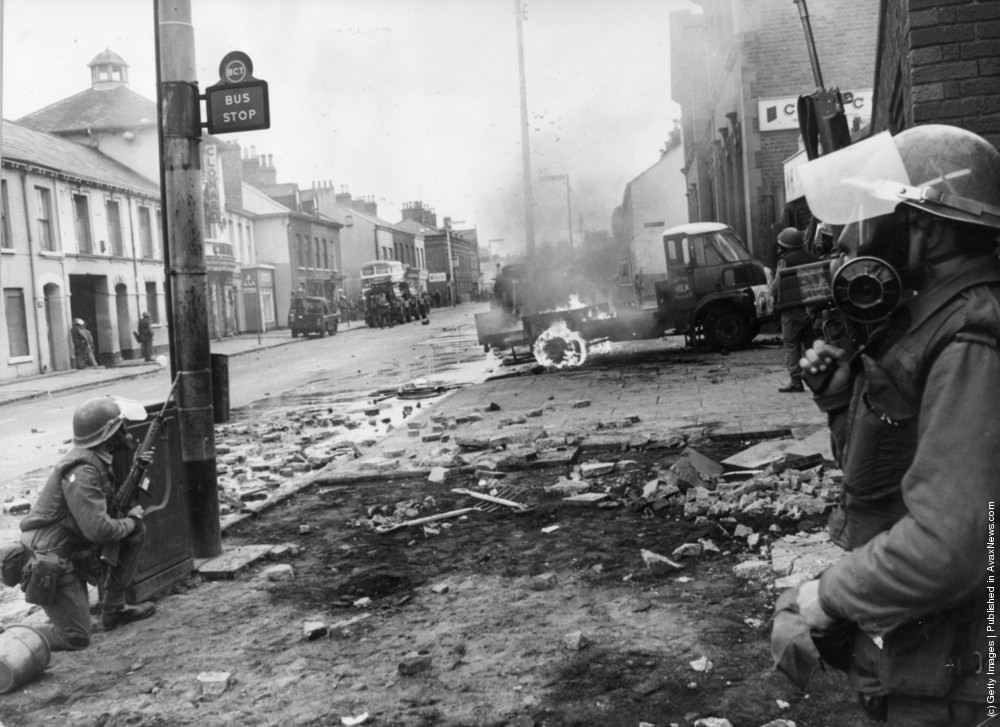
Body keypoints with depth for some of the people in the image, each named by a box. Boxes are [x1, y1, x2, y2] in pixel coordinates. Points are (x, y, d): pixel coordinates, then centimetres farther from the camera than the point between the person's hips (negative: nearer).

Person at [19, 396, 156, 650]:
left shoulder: (97, 459, 3)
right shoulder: (82, 471, -25)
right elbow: (98, 529, -29)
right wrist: (130, 520, -11)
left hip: (75, 550, 9)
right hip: (50, 561, -9)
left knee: (136, 532, 2)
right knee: (76, 637, -5)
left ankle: (114, 609, 11)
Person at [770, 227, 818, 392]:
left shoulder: (785, 260, -11)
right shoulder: (812, 258, 8)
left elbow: (777, 285, -15)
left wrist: (772, 292, 4)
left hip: (792, 309, -6)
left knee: (791, 345, 0)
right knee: (810, 343, 13)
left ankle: (795, 380, -4)